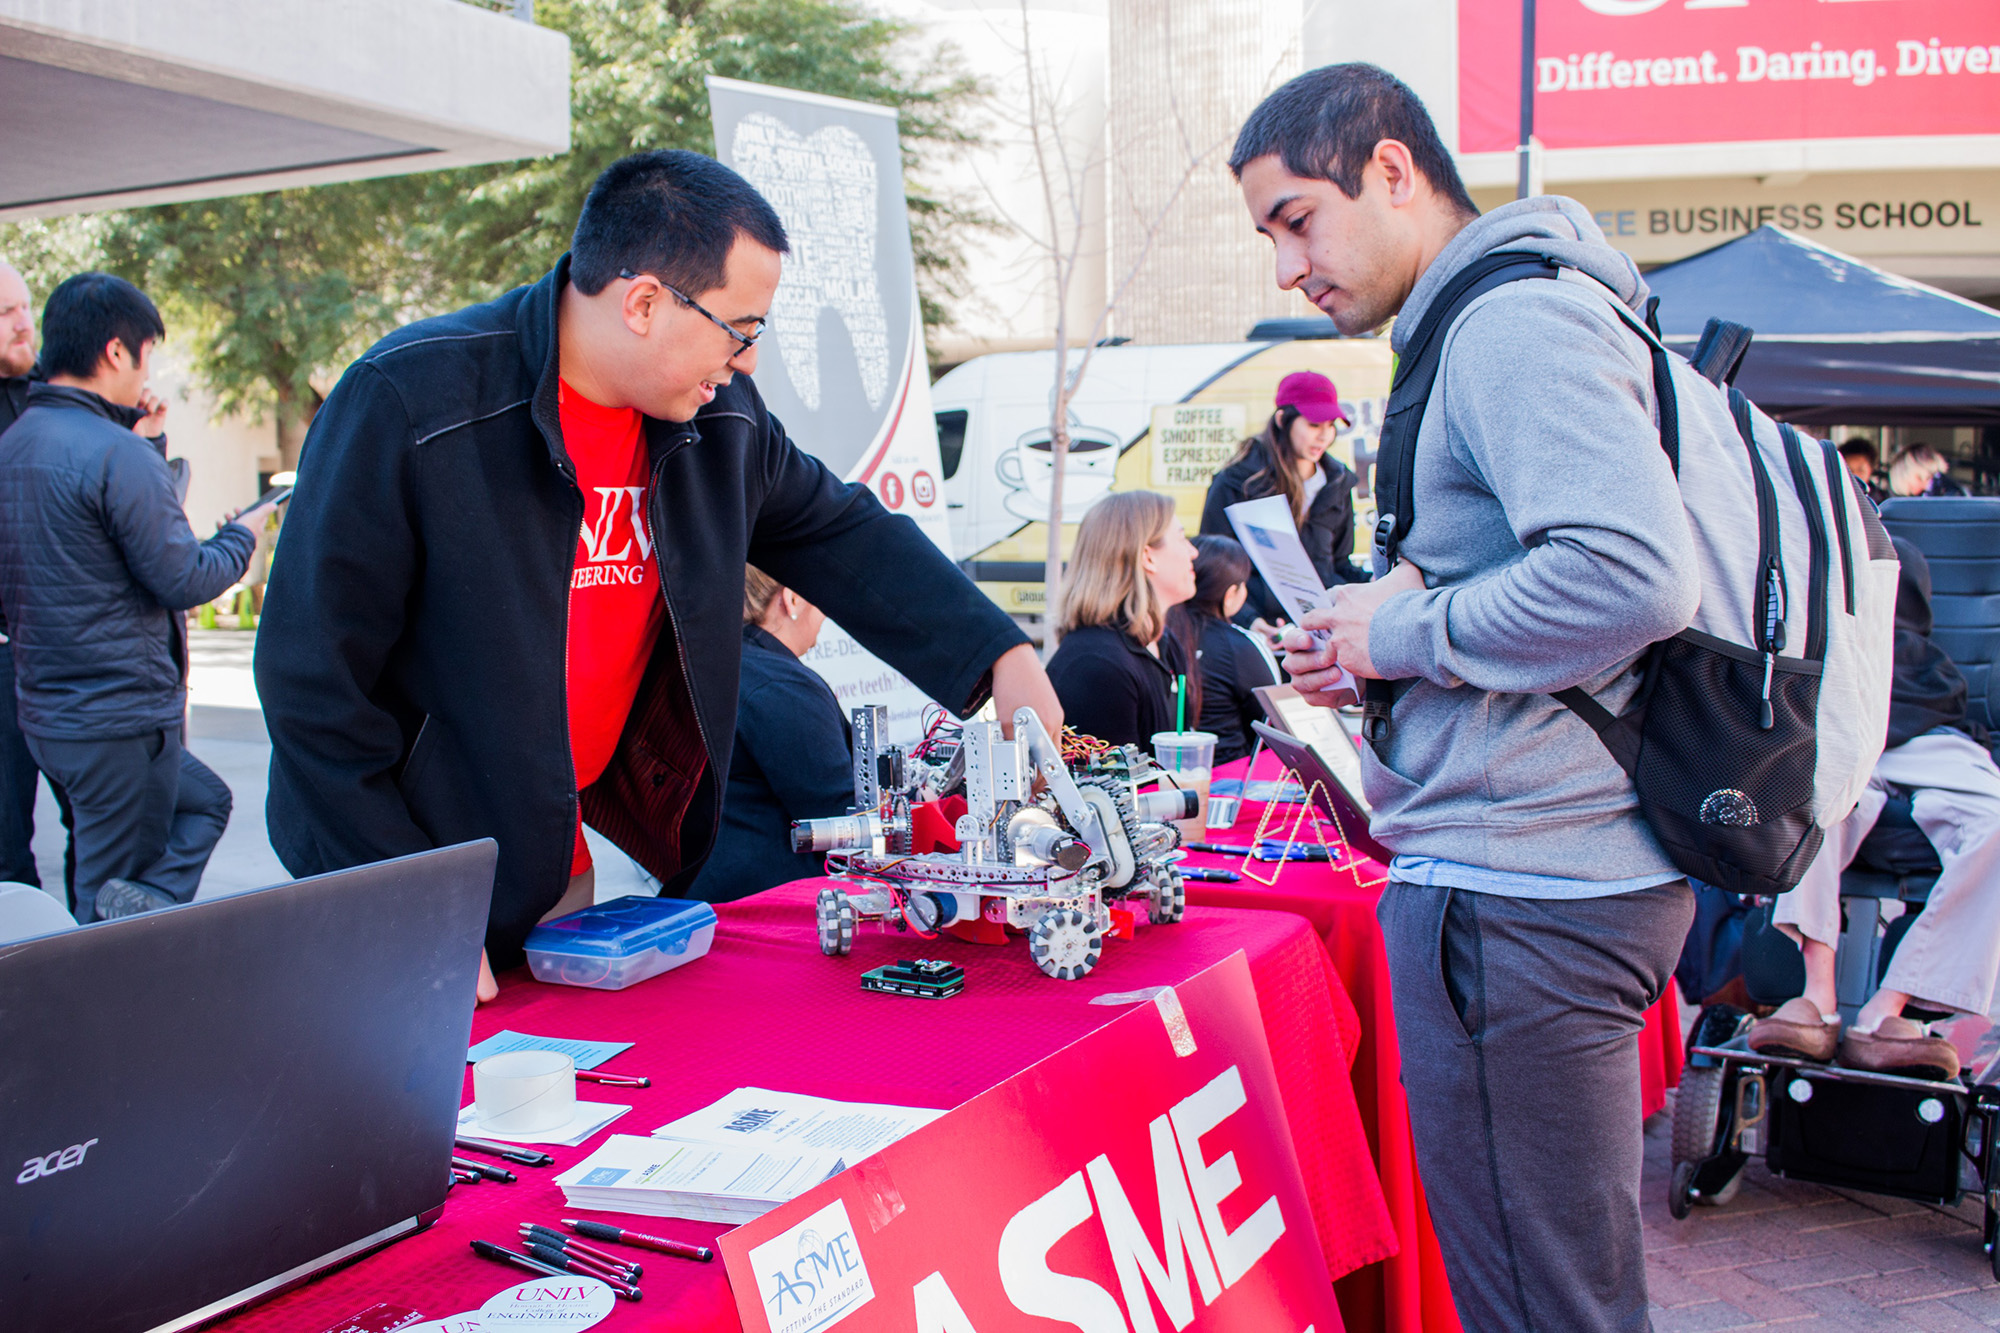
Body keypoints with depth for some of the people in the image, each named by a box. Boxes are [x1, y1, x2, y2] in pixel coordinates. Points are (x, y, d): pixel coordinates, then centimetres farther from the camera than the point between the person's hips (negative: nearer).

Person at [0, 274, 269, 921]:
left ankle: (151, 900, 8)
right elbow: (184, 579, -18)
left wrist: (125, 420, 14)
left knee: (206, 799, 21)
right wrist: (240, 537, 2)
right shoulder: (119, 455, -20)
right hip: (122, 717, -9)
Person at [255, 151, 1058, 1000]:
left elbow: (844, 535, 11)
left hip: (573, 858, 5)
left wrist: (997, 656, -2)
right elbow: (313, 676, -19)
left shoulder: (720, 419, -3)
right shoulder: (407, 405, -21)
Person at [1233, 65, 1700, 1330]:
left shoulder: (1515, 322, -13)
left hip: (1520, 892, -11)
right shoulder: (1494, 324, 20)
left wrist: (1407, 632, -14)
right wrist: (1374, 653, 11)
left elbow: (1635, 574, -27)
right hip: (1557, 867, 11)